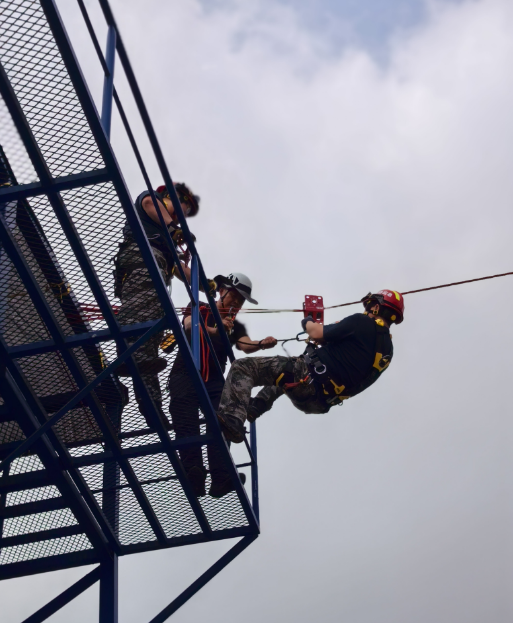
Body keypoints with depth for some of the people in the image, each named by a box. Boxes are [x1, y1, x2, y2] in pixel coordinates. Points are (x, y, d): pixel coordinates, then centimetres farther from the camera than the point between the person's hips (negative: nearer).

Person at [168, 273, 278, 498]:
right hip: (185, 376, -3)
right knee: (186, 425, -18)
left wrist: (261, 344, -28)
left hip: (214, 381, 3)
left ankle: (220, 480, -28)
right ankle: (194, 476, -32)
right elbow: (189, 324, -14)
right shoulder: (199, 310, 10)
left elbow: (246, 345, -3)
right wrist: (213, 330, -35)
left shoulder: (236, 327, 18)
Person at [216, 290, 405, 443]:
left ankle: (232, 418, -31)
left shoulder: (362, 323, -10)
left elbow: (317, 333, -10)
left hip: (309, 377, -9)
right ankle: (254, 408, 26)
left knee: (242, 368, -13)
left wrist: (308, 323, 12)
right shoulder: (387, 348, 13)